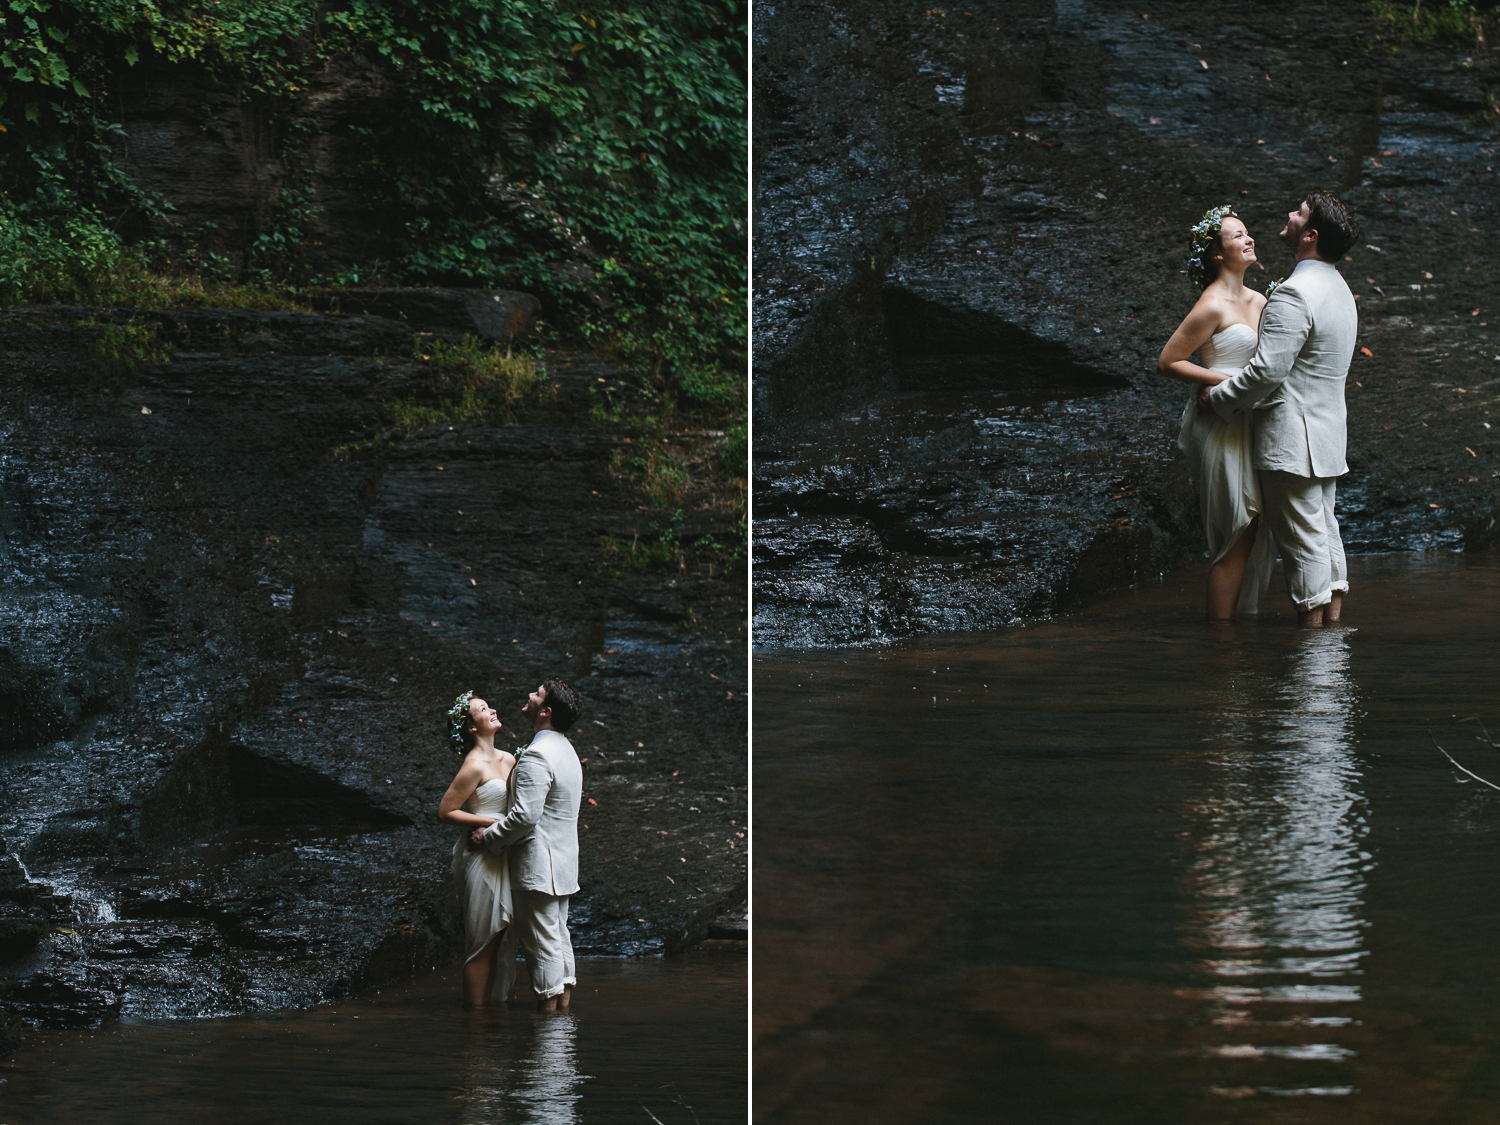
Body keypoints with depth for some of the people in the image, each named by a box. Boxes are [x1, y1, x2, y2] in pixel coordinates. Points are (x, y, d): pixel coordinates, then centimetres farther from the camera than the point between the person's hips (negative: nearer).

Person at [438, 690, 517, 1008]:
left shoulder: (508, 760, 10)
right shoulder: (475, 766, -14)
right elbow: (445, 811, -14)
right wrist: (490, 822, -16)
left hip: (503, 858, 8)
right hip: (482, 859, -8)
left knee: (500, 940, 12)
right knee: (482, 943, -3)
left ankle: (491, 1004, 19)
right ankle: (476, 1012, 3)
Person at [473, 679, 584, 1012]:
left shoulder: (536, 755, -19)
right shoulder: (566, 750, 14)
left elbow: (525, 815, -24)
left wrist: (489, 836, -12)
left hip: (538, 865, -10)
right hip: (562, 863, 10)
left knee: (542, 944, -6)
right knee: (559, 939, 13)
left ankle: (546, 1010, -4)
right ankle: (563, 1011, 16)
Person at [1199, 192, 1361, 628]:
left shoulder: (1295, 294, -20)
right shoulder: (1339, 289, 13)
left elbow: (1267, 370, -23)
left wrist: (1217, 398, -8)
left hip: (1292, 440, -10)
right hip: (1327, 434, 10)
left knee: (1303, 542, -5)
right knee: (1324, 534, 13)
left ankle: (1310, 624, -3)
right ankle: (1333, 622, 16)